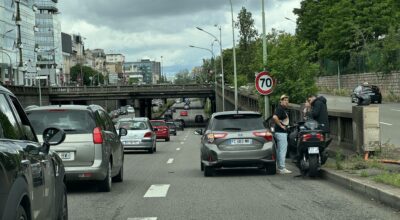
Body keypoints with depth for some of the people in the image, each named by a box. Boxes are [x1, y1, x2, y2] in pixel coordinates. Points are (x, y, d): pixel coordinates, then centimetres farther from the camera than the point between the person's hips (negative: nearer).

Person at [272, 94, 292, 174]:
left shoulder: (284, 109, 17)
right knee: (283, 150, -9)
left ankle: (279, 168, 19)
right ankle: (282, 168, -8)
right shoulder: (280, 108, -15)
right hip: (281, 132, -11)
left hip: (282, 132, 11)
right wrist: (281, 125, -22)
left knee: (279, 150, 13)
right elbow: (275, 117, -31)